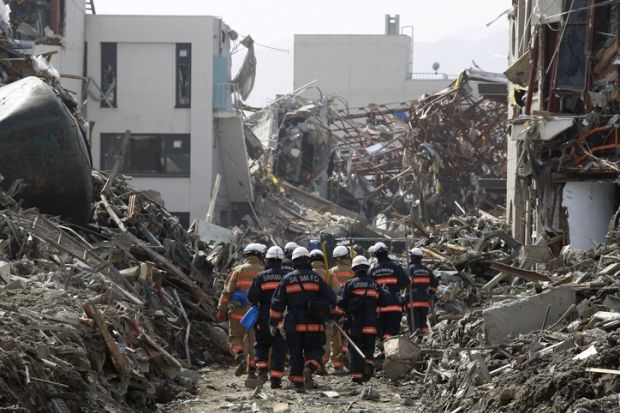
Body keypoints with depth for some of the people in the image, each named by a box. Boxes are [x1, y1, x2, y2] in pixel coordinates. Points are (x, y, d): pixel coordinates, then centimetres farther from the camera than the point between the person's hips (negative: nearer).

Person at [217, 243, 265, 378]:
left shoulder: (238, 270, -1)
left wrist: (221, 310, 3)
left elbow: (227, 291, -4)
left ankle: (240, 358, -15)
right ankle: (252, 370, 13)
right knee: (253, 342, 13)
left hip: (239, 312, -2)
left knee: (235, 338, 11)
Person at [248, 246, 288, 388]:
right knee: (279, 348, 5)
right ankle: (276, 379, 3)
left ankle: (262, 369, -2)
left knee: (261, 344, 17)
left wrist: (257, 304, 14)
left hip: (264, 318, 0)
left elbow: (251, 297, -6)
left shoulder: (261, 276, -4)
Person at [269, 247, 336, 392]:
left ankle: (297, 382, 6)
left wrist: (273, 323, 8)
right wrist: (329, 311, 25)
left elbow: (277, 303, 2)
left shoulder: (287, 279, 2)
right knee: (314, 349, 9)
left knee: (295, 353, 8)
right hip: (314, 325, 0)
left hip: (293, 325, 0)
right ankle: (309, 367, -19)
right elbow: (331, 299, 5)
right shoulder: (316, 278, 3)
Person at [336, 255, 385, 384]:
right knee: (369, 348, 13)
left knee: (355, 349, 4)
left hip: (354, 324, -2)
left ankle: (356, 375, -2)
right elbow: (382, 302, 16)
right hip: (371, 324, 2)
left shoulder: (350, 284, -4)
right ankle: (369, 363, -15)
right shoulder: (375, 285, 7)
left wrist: (337, 315, 6)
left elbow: (341, 303, -8)